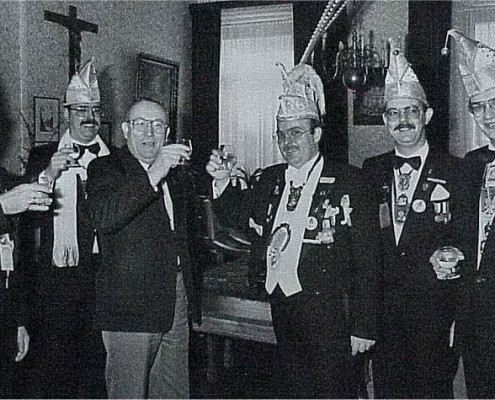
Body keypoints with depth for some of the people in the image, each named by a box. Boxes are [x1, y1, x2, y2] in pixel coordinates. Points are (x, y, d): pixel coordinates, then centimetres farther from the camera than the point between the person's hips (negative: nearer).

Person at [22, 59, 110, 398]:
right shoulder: (43, 157, 6)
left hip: (104, 275, 1)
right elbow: (26, 216, -5)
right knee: (52, 358, 3)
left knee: (100, 358, 7)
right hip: (57, 275, -1)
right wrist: (47, 176, -18)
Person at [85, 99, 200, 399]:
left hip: (177, 302, 6)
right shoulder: (106, 169, -4)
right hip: (131, 304, -5)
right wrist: (153, 175, -30)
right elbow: (103, 218, -26)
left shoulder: (179, 175, 14)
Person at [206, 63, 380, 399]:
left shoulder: (350, 182, -8)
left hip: (327, 311, -5)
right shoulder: (269, 180, 10)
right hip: (281, 305, 6)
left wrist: (363, 327, -11)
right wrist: (222, 181, -5)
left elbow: (367, 262, -9)